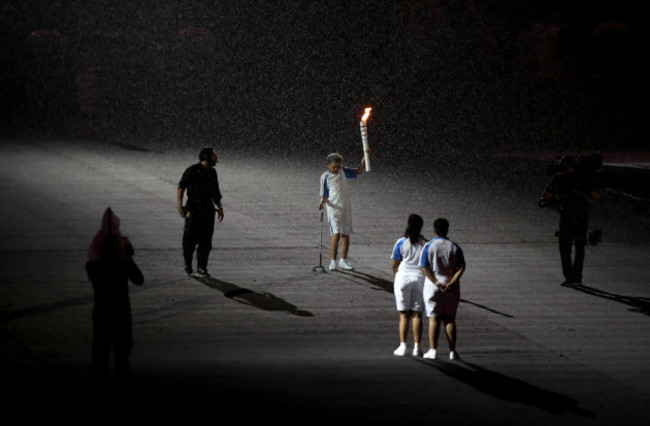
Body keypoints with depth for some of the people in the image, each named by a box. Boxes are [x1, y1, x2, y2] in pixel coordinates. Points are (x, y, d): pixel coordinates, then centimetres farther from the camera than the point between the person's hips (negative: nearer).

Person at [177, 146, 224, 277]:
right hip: (193, 210, -5)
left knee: (205, 241, -1)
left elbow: (216, 193, 20)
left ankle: (201, 269, 1)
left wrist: (220, 207, 11)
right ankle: (188, 264, 19)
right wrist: (180, 206, -14)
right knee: (190, 239, -3)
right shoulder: (192, 171, -6)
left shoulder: (212, 172, 11)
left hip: (208, 211, 5)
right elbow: (181, 188, -6)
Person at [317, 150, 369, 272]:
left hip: (346, 207, 5)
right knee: (336, 235, -14)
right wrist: (322, 202, -22)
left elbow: (358, 171, 13)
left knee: (346, 235, 7)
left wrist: (365, 156, 3)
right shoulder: (325, 177, -3)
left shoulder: (343, 171, 9)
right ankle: (333, 262, -9)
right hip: (334, 208, -5)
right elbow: (325, 195, 0)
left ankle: (343, 261, 17)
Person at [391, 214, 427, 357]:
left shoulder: (401, 243, -4)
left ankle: (402, 346, 1)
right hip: (420, 278, 1)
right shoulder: (425, 243, 0)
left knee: (404, 314, 5)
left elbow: (395, 265, 0)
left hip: (403, 277, -1)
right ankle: (416, 347, 2)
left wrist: (396, 277, 17)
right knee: (417, 314, 6)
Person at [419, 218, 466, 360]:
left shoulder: (428, 247, -4)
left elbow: (424, 267, -12)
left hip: (433, 286, -2)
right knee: (449, 319, 7)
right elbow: (461, 267, -6)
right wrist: (452, 282, -13)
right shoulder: (455, 247, 2)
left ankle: (433, 350, -2)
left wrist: (436, 282, -15)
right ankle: (452, 351, 1)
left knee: (434, 319, 3)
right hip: (451, 289, 2)